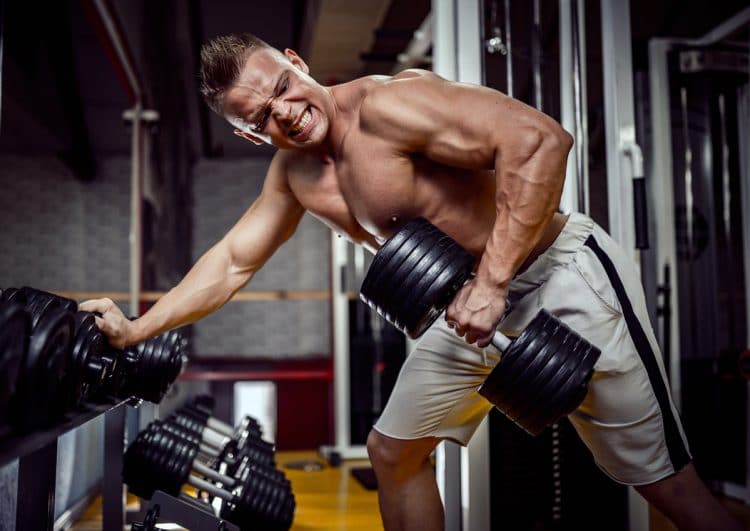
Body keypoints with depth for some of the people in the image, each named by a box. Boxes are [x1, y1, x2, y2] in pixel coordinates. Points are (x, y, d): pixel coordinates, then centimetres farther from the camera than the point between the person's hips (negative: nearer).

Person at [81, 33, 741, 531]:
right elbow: (232, 261, 14)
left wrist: (490, 281, -31)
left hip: (561, 274, -8)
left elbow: (539, 138, -31)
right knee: (394, 451, 15)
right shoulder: (294, 175, 3)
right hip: (476, 307, 8)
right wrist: (136, 329, 11)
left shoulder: (383, 104, -23)